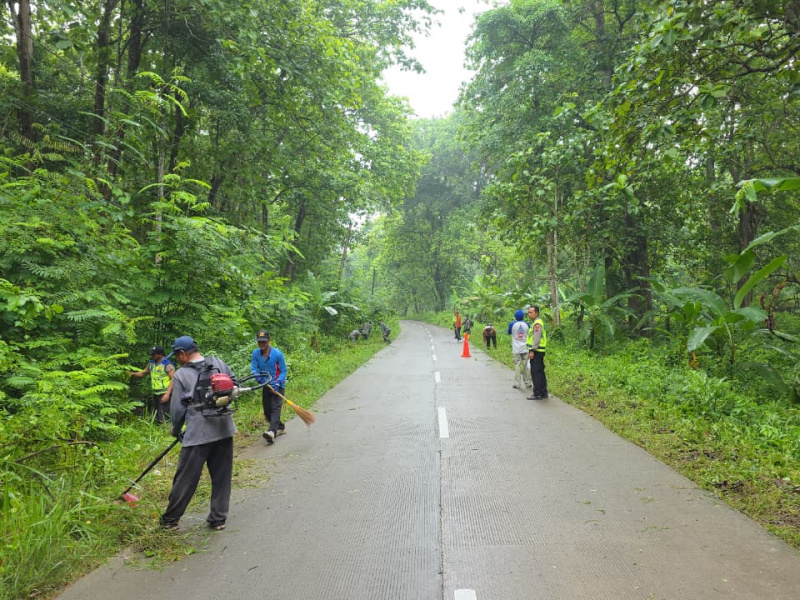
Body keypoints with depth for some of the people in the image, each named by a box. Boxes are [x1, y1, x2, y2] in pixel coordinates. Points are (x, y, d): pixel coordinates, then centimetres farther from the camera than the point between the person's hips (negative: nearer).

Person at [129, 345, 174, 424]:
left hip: (164, 394, -8)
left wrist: (167, 394, -24)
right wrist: (132, 373, 5)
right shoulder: (151, 363, 9)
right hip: (154, 394, 8)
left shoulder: (167, 364, -14)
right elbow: (143, 373, 23)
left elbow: (173, 379, -17)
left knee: (163, 418, -11)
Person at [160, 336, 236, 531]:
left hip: (198, 433, -4)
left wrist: (176, 430, 16)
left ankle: (170, 520, 22)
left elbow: (177, 408, 0)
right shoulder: (219, 363, 4)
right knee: (222, 476, 12)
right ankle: (218, 519, 19)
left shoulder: (181, 375, -5)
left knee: (185, 478, 9)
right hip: (224, 429, 4)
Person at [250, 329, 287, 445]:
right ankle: (280, 427, 33)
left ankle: (272, 432, -34)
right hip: (266, 385, 5)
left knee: (275, 407, -19)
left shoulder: (277, 354, -16)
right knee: (267, 411, 11)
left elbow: (283, 371, -11)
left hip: (278, 386, -5)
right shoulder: (255, 353, -4)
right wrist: (258, 377, -25)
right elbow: (253, 369, -4)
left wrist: (277, 384, -24)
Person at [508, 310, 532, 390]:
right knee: (526, 366, 9)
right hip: (525, 349, 2)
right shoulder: (526, 324, 0)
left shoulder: (512, 324, -6)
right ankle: (528, 383, 13)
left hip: (516, 349, -2)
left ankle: (517, 384, -1)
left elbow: (509, 333, 12)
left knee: (517, 366, 1)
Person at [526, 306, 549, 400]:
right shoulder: (535, 322, 19)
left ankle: (538, 394, -6)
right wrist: (531, 350, 21)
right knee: (540, 372, 14)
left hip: (536, 351, -11)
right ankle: (544, 393, 21)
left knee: (535, 373, -8)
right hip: (539, 351, 11)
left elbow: (537, 338, -21)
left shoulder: (537, 323, -13)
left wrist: (532, 350, -23)